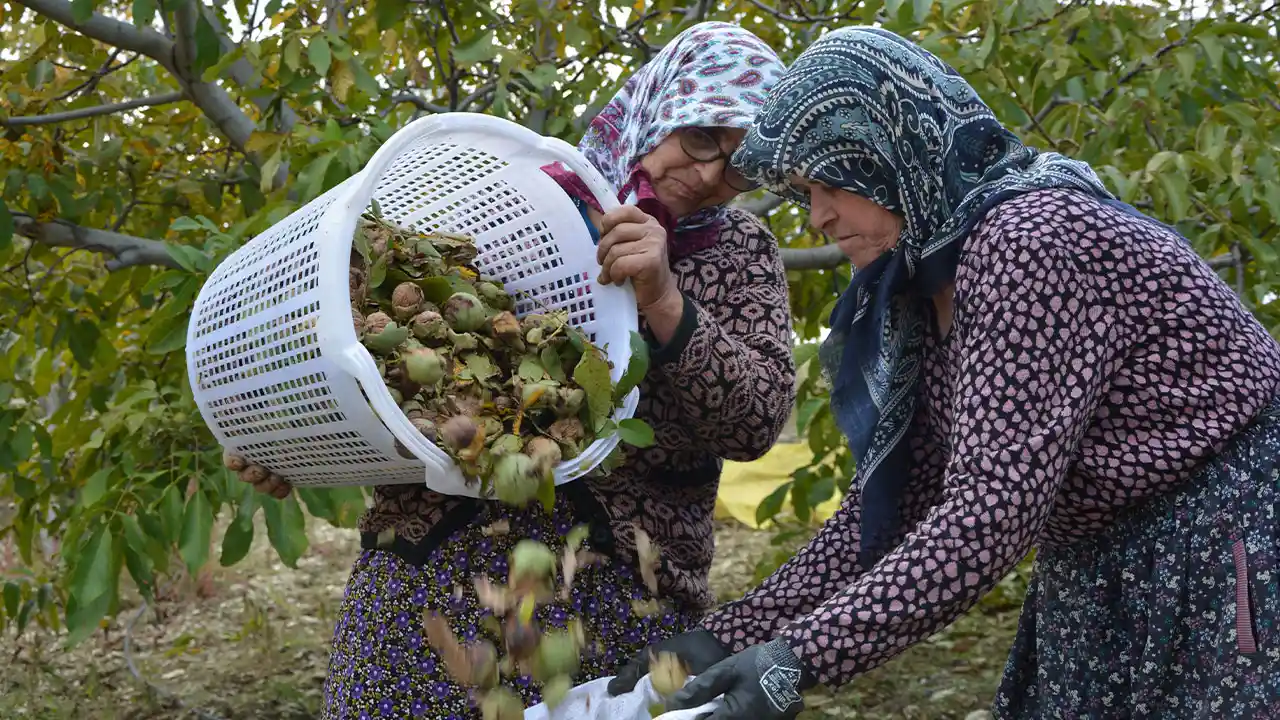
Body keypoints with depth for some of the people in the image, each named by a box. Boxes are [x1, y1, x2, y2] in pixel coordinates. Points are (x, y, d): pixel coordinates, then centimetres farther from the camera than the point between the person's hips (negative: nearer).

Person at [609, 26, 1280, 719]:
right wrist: (734, 634, -3)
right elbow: (890, 505, 4)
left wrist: (804, 658, -29)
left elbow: (991, 511, -28)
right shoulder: (928, 289, 5)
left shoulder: (1032, 241, -23)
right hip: (1105, 586, 8)